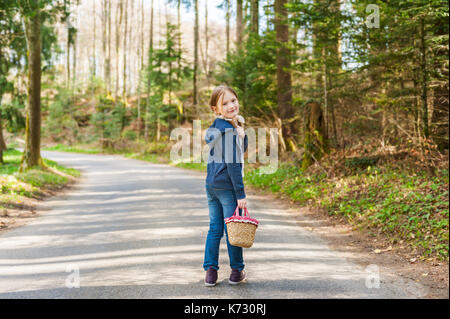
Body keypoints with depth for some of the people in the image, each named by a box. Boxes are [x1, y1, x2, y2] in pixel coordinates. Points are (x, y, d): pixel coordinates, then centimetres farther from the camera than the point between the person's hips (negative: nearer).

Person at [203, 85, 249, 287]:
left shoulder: (215, 128, 11)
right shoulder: (229, 131, -16)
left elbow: (242, 150, 17)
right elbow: (232, 164, -20)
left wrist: (241, 133, -2)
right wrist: (241, 194, -17)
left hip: (211, 185, 8)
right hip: (227, 186, -8)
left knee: (215, 229, 11)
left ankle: (210, 272, 13)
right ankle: (236, 272, 16)